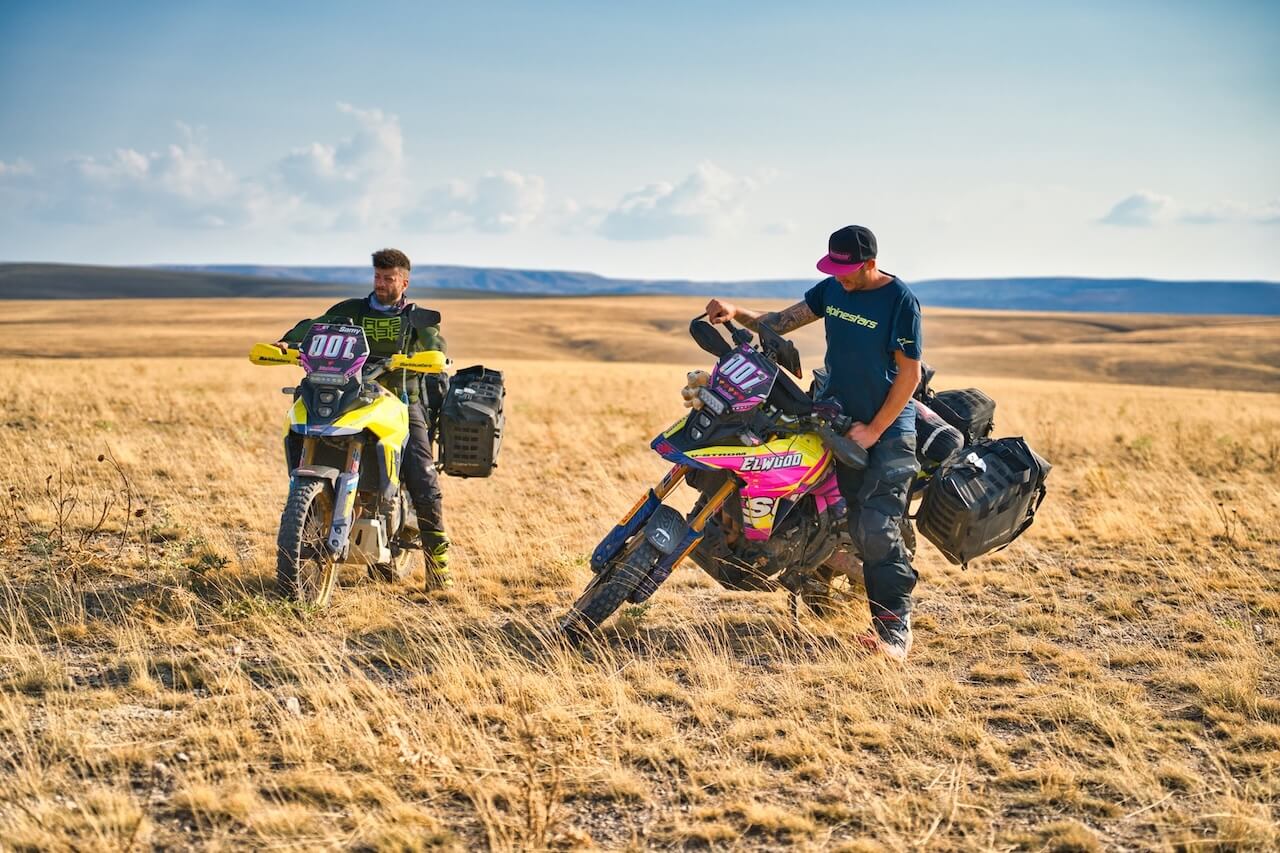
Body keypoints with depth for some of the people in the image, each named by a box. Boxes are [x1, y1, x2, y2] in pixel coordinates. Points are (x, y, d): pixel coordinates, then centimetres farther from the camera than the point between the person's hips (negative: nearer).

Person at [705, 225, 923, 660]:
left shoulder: (900, 300, -14)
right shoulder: (832, 289, 6)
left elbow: (909, 373, -13)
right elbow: (778, 323, 7)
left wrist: (874, 430, -14)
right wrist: (736, 312, -12)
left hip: (888, 428, -7)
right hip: (841, 421, 7)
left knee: (877, 528, -16)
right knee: (858, 528, 7)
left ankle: (894, 629, -15)